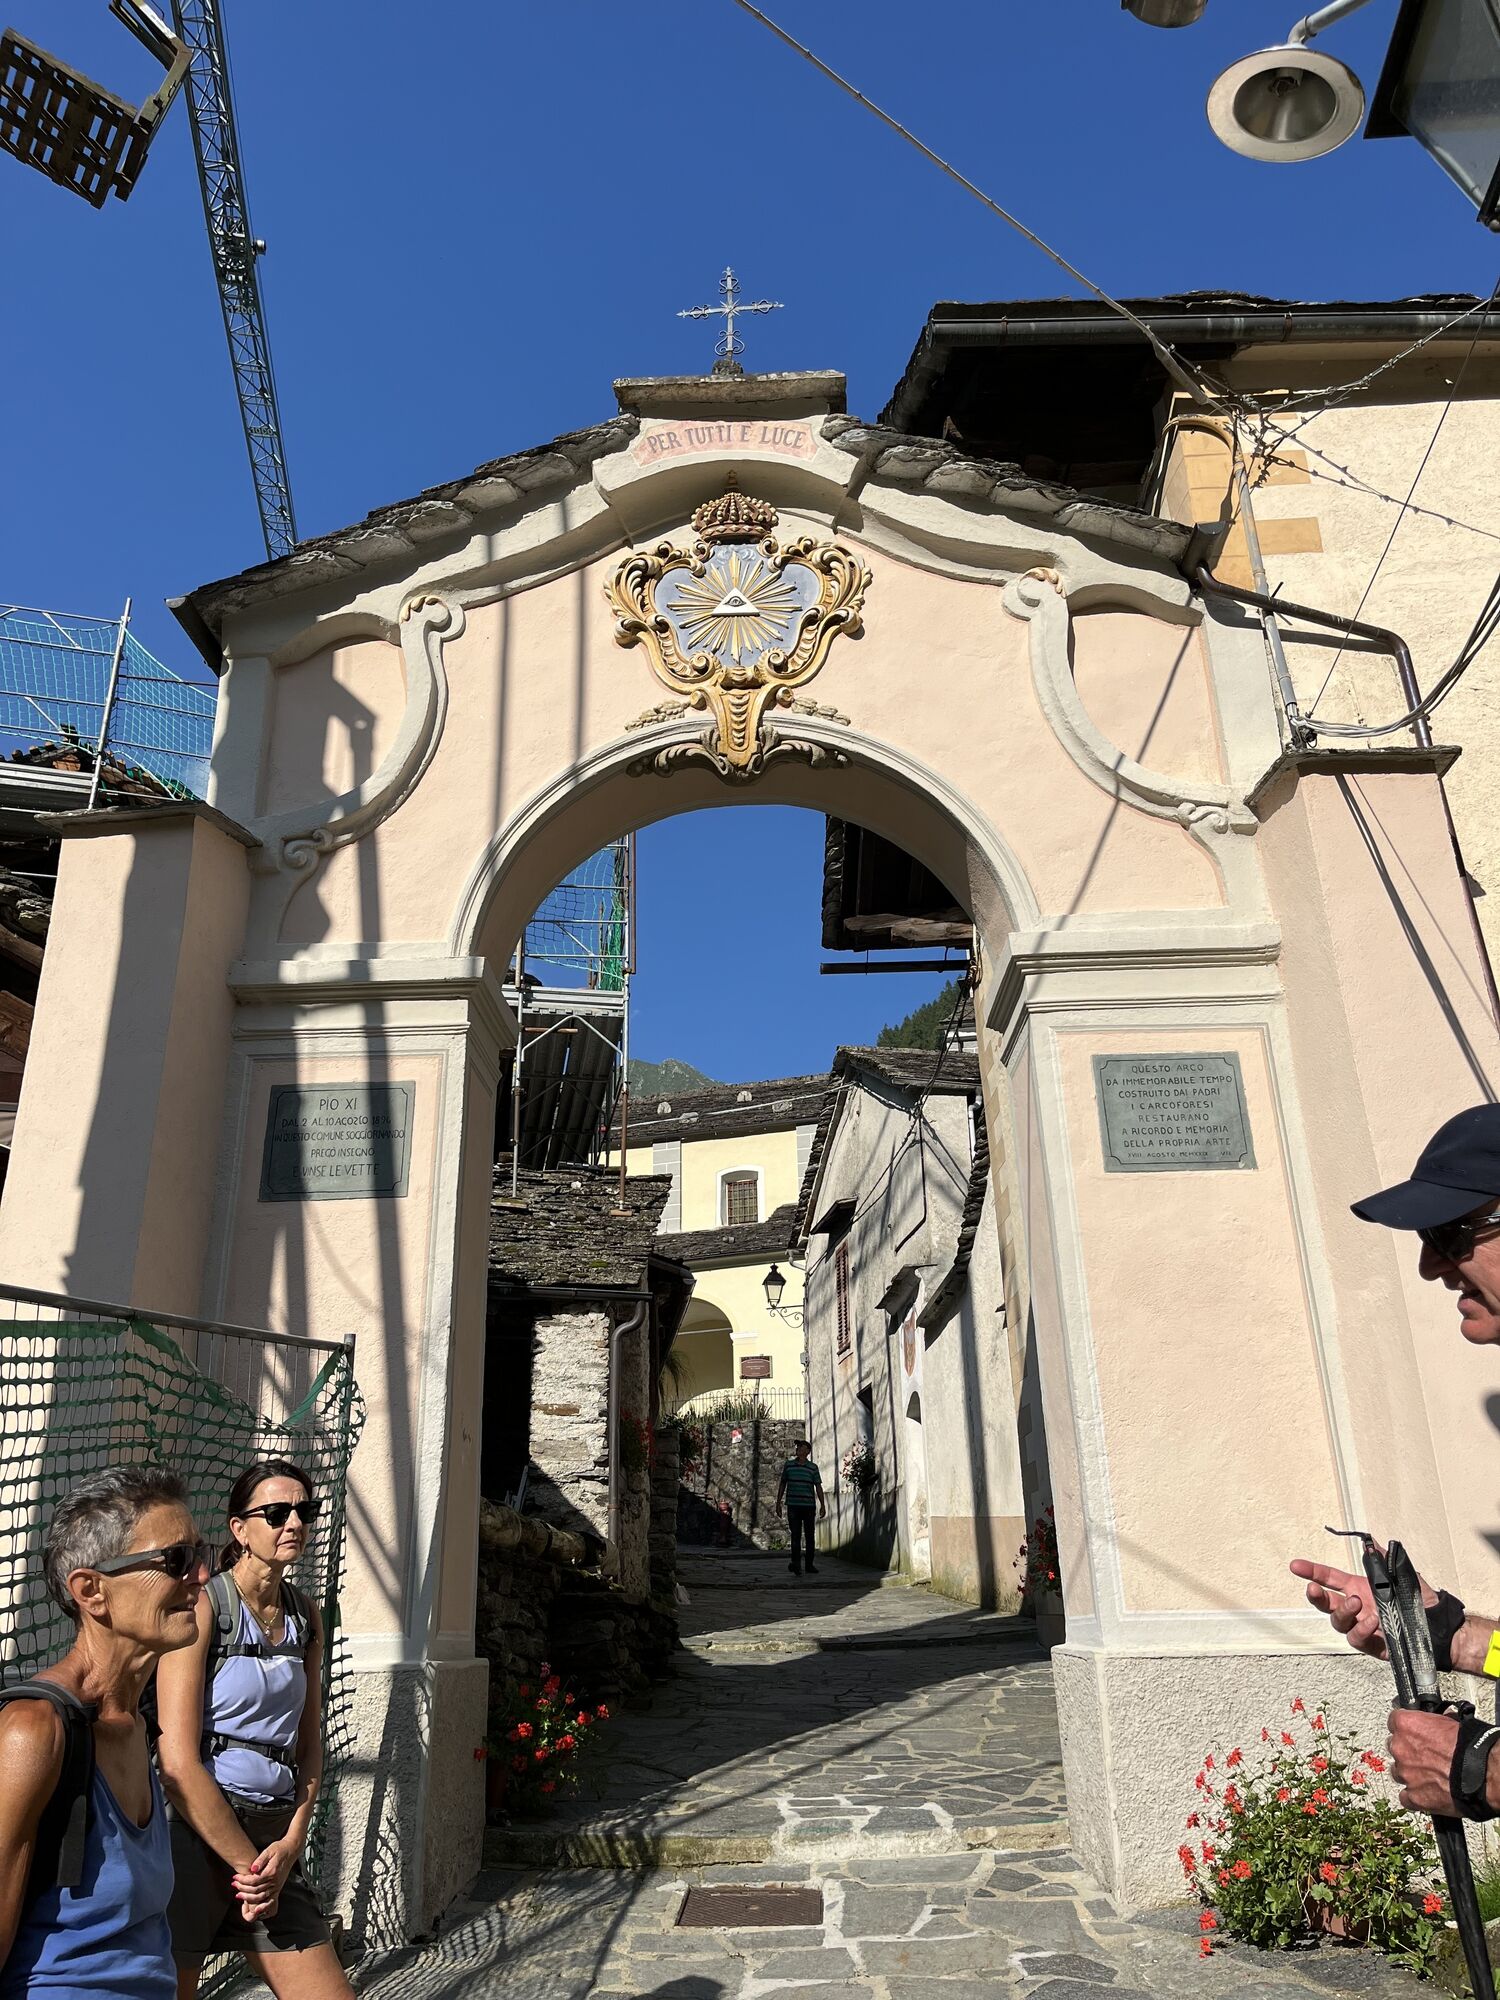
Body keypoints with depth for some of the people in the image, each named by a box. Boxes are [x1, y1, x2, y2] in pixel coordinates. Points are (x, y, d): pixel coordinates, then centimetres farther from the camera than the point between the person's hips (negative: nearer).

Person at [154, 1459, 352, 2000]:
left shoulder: (306, 1615, 8)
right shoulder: (203, 1607, -11)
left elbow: (308, 1744, 12)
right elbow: (178, 1762, -15)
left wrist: (291, 1843, -3)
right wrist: (248, 1864, -10)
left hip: (274, 1839, 6)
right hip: (195, 1831, -6)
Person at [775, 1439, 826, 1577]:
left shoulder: (813, 1468, 4)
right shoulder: (788, 1465, 6)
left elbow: (818, 1487, 4)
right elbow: (782, 1484, 11)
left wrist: (822, 1505, -3)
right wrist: (778, 1503, 10)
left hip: (809, 1506, 1)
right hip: (793, 1505, -1)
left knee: (809, 1536, 8)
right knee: (795, 1535, -8)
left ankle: (810, 1564, 18)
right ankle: (796, 1564, -14)